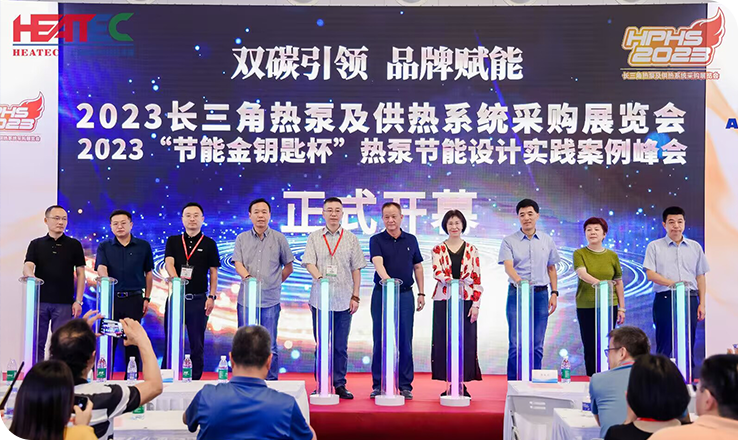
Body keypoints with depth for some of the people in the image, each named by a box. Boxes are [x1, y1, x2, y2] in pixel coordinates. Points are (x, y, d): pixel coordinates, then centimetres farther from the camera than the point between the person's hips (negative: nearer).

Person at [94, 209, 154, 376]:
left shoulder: (143, 246, 6)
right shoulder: (104, 247, 5)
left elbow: (148, 273, 11)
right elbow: (101, 268, -11)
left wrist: (147, 298, 7)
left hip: (134, 299, 0)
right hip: (111, 298, 0)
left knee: (133, 341, 5)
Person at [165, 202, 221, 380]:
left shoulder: (209, 244, 6)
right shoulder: (172, 241, 9)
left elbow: (213, 272, 5)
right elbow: (169, 263, -6)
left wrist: (212, 296, -4)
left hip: (198, 299, -1)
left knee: (197, 344, 3)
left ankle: (195, 380, 11)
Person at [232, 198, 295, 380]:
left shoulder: (279, 239, 5)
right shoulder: (242, 238, 8)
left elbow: (288, 267, 12)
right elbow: (238, 264, -1)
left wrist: (273, 283, 7)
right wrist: (247, 277, -19)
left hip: (270, 300, -1)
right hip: (246, 298, 1)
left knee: (269, 346, 3)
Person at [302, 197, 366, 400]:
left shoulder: (351, 239, 8)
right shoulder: (313, 238, 6)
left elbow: (356, 270, 8)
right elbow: (309, 263, -5)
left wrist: (355, 297, 2)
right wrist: (320, 277, -25)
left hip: (343, 301, 0)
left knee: (341, 346, 4)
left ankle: (340, 384, 14)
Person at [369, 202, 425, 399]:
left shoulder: (411, 240, 9)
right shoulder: (376, 240, -1)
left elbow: (418, 267, 14)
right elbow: (378, 263, -19)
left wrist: (421, 293, 7)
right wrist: (387, 279, -38)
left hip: (405, 295, 2)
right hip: (381, 294, -2)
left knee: (405, 342, 3)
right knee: (380, 341, 2)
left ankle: (405, 385, 11)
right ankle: (378, 385, 10)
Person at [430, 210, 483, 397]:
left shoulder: (471, 250, 7)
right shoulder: (438, 250, 6)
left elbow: (477, 279, 4)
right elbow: (436, 271, -10)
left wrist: (476, 304, -3)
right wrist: (449, 280, -31)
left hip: (466, 301, 0)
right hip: (443, 300, 0)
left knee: (466, 342, 0)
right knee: (444, 341, 1)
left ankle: (462, 384, 9)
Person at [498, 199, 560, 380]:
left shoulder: (547, 241, 10)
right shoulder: (509, 241, -1)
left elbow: (551, 268, 16)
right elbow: (508, 266, -15)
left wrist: (554, 293, 7)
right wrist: (519, 280, -35)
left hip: (540, 295, 3)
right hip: (517, 294, -3)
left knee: (537, 345, 6)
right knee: (516, 344, -4)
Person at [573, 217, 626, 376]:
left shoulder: (612, 256, 7)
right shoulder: (579, 254, 0)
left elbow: (619, 282, 12)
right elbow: (582, 273, -18)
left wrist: (622, 308, 9)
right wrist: (599, 282, -37)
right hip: (586, 306, -1)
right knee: (590, 347, 2)